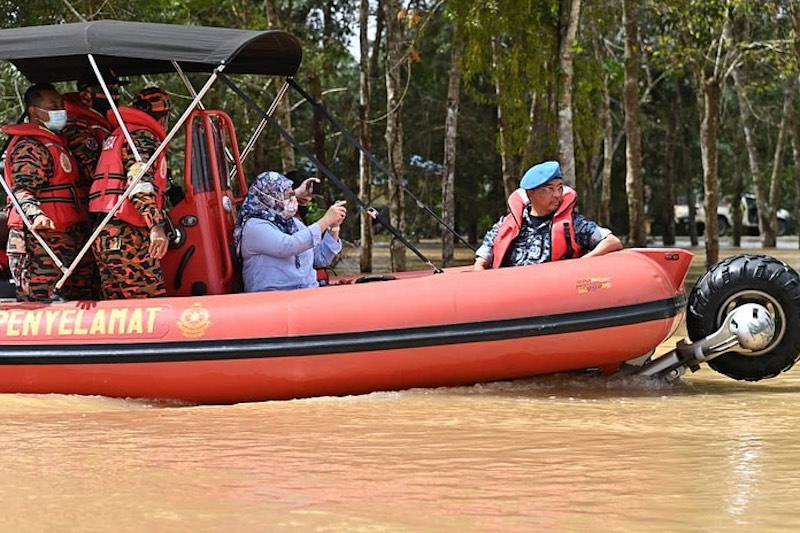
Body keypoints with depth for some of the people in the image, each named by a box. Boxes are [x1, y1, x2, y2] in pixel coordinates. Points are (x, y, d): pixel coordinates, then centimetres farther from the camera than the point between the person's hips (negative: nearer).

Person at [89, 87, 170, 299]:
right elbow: (140, 184, -19)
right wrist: (156, 226, -27)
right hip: (127, 237, -10)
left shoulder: (117, 135, 26)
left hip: (104, 235, 10)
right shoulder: (143, 137, -5)